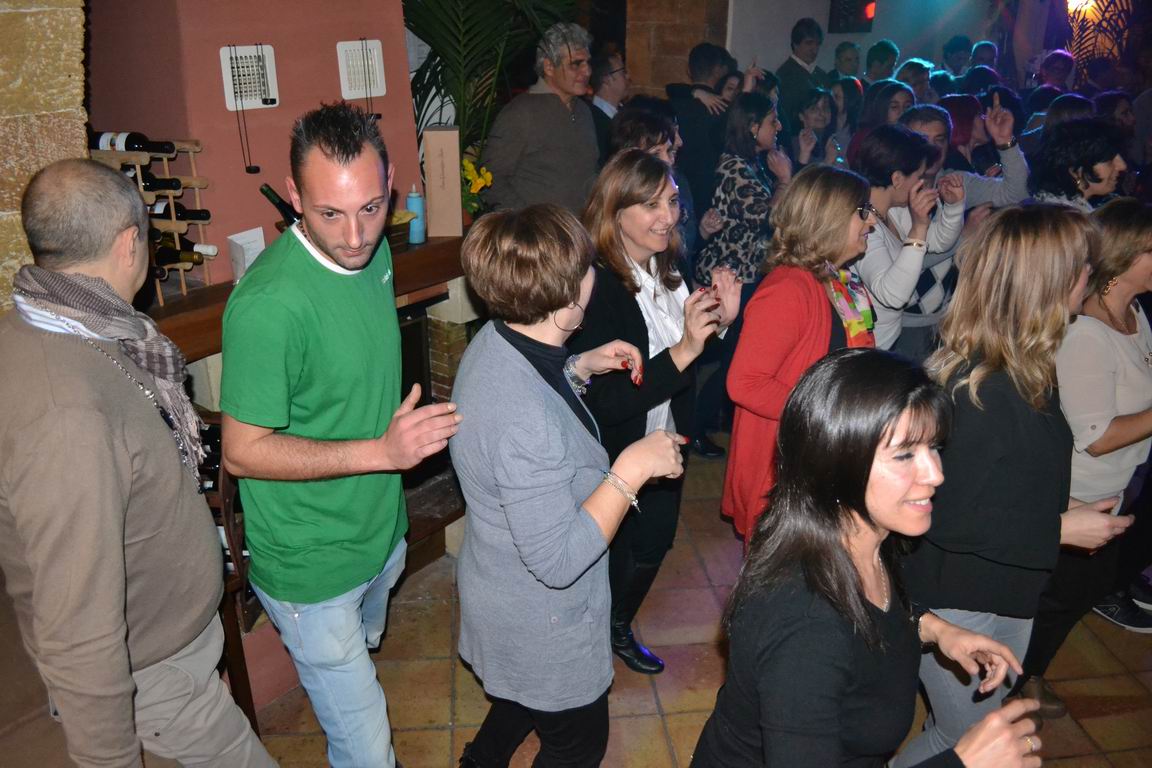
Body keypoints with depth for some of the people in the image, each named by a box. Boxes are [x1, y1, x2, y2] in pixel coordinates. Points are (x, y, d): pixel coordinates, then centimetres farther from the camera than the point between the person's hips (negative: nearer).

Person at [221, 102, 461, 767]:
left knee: (363, 654, 32)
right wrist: (381, 450, -31)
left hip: (381, 532, 8)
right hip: (313, 567, -7)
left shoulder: (374, 252, -4)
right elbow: (244, 451, -23)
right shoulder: (269, 303, -30)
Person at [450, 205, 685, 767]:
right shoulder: (525, 420, -41)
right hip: (542, 626, -9)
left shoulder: (495, 341, -12)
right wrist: (631, 470, -30)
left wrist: (580, 368, -1)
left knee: (525, 699, 37)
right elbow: (558, 561, -33)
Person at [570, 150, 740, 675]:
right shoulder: (596, 288, -28)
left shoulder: (667, 273, -5)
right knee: (611, 559, 15)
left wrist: (720, 321, -10)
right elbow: (604, 403, -33)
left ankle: (619, 630, 54)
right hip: (613, 463, -7)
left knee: (653, 545, 26)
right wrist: (682, 353, -39)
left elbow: (693, 364, 8)